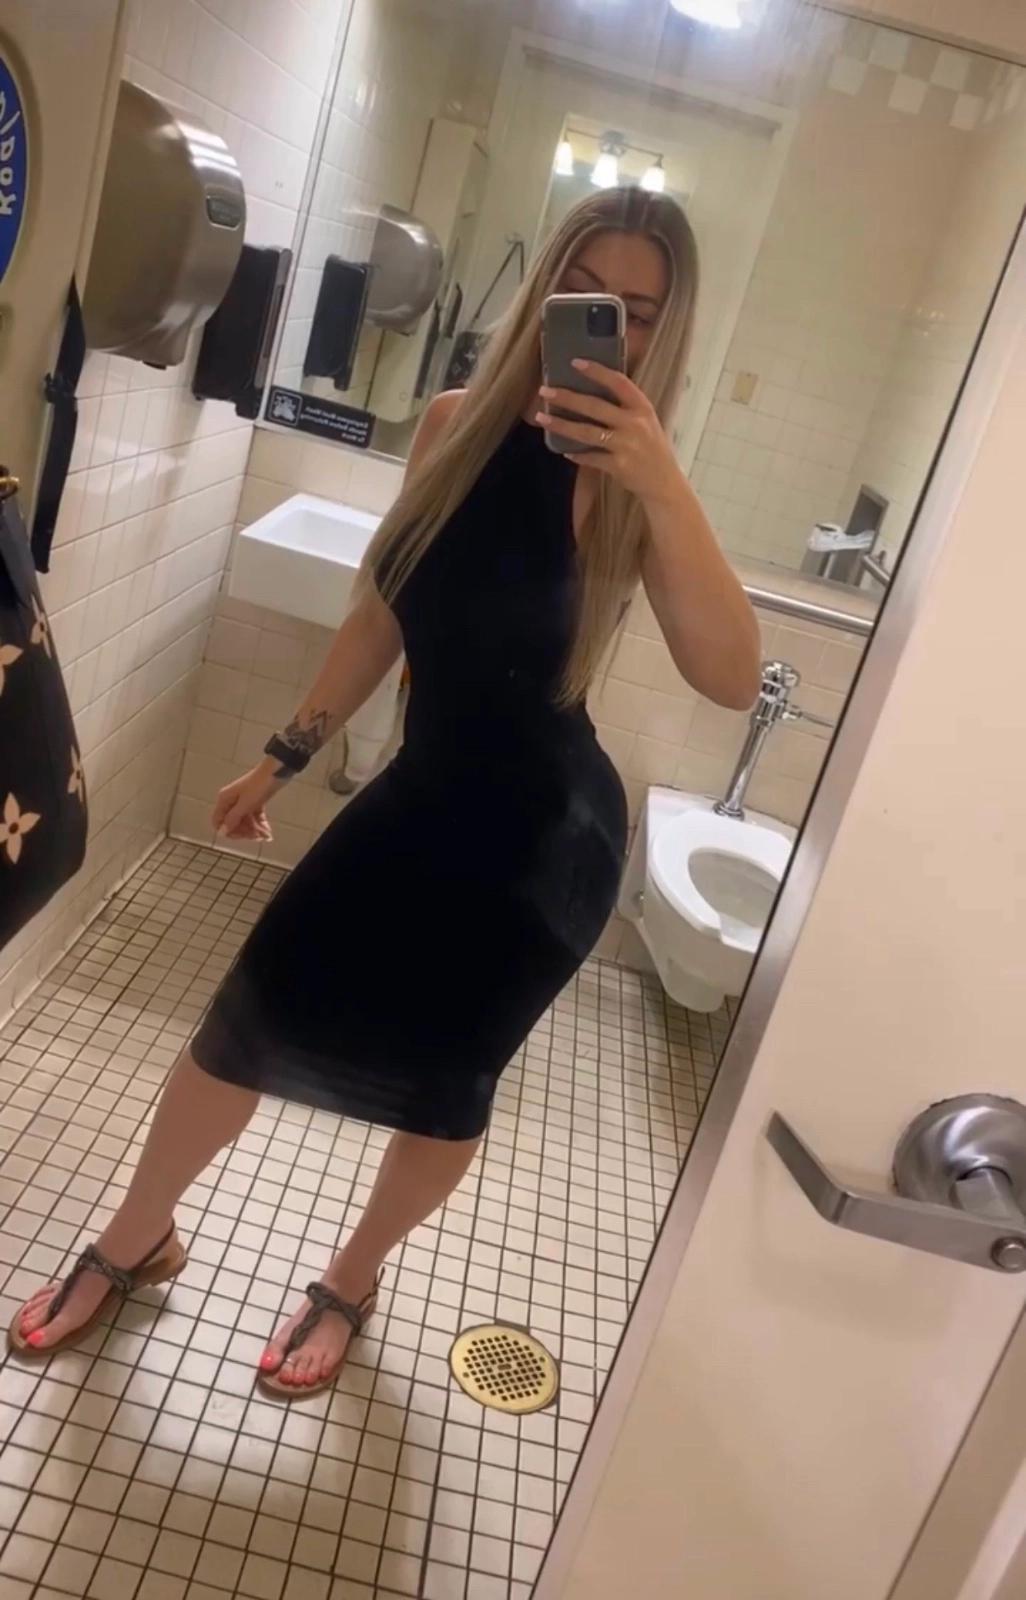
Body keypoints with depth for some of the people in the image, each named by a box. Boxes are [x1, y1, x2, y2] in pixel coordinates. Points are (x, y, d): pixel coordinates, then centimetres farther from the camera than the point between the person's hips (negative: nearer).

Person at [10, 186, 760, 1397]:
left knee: (442, 1082, 11)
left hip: (544, 832, -4)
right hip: (424, 790, 4)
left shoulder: (624, 483, -14)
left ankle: (352, 1280, 41)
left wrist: (661, 485, -36)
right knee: (246, 1024, 10)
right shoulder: (455, 424, -2)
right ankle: (134, 1242, 37)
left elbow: (730, 679, -28)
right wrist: (287, 754, 14)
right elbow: (384, 609, 9)